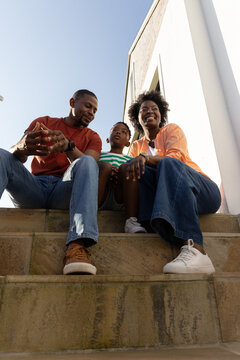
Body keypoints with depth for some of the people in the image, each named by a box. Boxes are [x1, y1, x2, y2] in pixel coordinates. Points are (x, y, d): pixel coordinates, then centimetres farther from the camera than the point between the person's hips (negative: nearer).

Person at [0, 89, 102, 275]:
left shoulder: (92, 137, 17)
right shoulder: (43, 122, 17)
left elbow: (89, 165, -6)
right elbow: (15, 155, 2)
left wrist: (68, 147, -28)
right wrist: (23, 147, -24)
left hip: (64, 191, -1)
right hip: (33, 188, 1)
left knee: (87, 162, -26)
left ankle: (77, 245, -46)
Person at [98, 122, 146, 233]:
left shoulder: (130, 160, 29)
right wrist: (107, 171, -10)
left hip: (119, 200, 1)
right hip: (99, 198, 0)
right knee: (104, 165, -24)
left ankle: (131, 220, -34)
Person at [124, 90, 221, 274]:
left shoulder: (172, 129, 10)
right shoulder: (137, 146, 21)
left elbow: (175, 157, -11)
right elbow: (131, 171, 3)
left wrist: (145, 158, -28)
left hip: (205, 192, -2)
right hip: (172, 199, 3)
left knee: (168, 164, -32)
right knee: (141, 171, -21)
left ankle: (194, 248, -50)